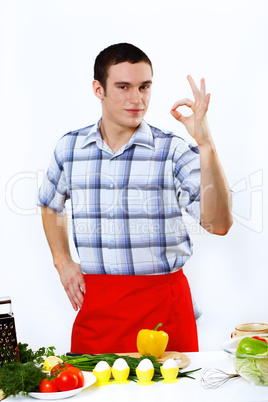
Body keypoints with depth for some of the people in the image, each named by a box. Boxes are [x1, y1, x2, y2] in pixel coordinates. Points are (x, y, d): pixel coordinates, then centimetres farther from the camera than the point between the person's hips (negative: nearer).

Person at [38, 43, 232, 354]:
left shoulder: (173, 150, -5)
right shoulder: (69, 147, 5)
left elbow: (218, 223, -16)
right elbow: (50, 203, 24)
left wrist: (205, 144, -23)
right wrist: (62, 262, 12)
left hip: (161, 302, -2)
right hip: (94, 302, 3)